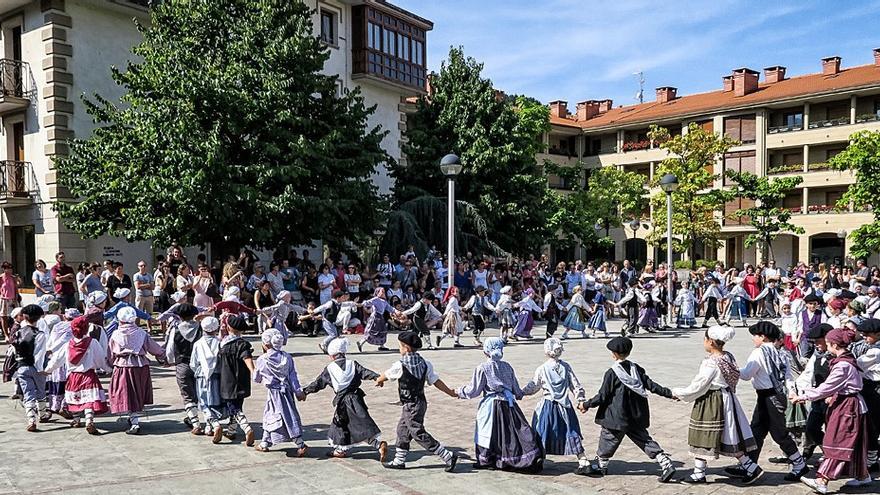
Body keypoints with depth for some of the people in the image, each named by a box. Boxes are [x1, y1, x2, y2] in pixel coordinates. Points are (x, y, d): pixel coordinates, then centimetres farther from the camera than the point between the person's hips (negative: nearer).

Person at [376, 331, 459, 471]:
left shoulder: (400, 365, -19)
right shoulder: (424, 363, -2)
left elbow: (385, 375, 1)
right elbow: (436, 381, -1)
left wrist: (379, 380, 24)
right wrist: (451, 393, 10)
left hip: (411, 406, -8)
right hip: (421, 402, 8)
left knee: (419, 434, -2)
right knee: (403, 429, 20)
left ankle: (448, 457, -3)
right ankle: (399, 461, 32)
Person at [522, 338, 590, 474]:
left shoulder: (541, 369, -9)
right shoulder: (566, 367, -2)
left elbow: (534, 387, 2)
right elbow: (576, 386, 0)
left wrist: (521, 392, 17)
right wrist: (581, 401, 8)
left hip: (547, 405, -2)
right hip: (564, 405, 2)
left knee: (542, 435, 11)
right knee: (571, 433, 8)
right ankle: (583, 461, 2)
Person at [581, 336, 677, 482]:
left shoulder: (611, 373, -14)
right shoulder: (636, 369, 2)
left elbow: (602, 396, -12)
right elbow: (651, 385, 2)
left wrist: (587, 405, 0)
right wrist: (669, 393, 12)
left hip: (617, 418, -5)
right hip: (636, 418, 6)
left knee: (607, 441, 11)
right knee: (645, 441, 11)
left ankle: (600, 466, 25)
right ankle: (666, 464, 2)